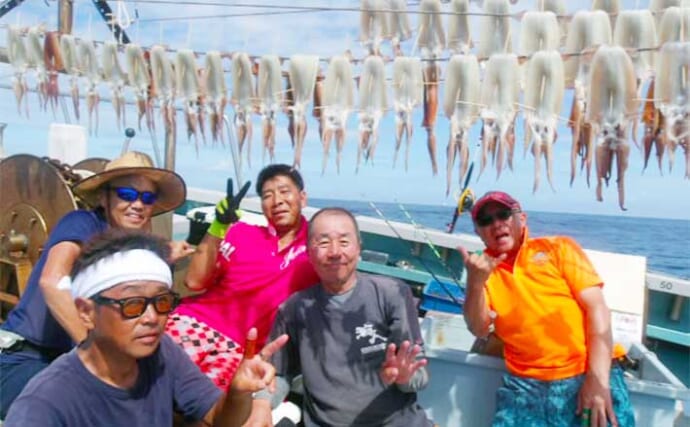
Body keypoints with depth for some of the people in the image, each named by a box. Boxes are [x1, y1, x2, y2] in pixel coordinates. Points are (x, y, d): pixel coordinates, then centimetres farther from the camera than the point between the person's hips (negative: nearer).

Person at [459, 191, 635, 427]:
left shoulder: (559, 248, 6)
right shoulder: (485, 267, 11)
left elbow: (597, 309, -1)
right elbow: (479, 330, 2)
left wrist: (598, 380, -12)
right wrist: (475, 282, -16)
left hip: (588, 376, -1)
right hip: (525, 385, 2)